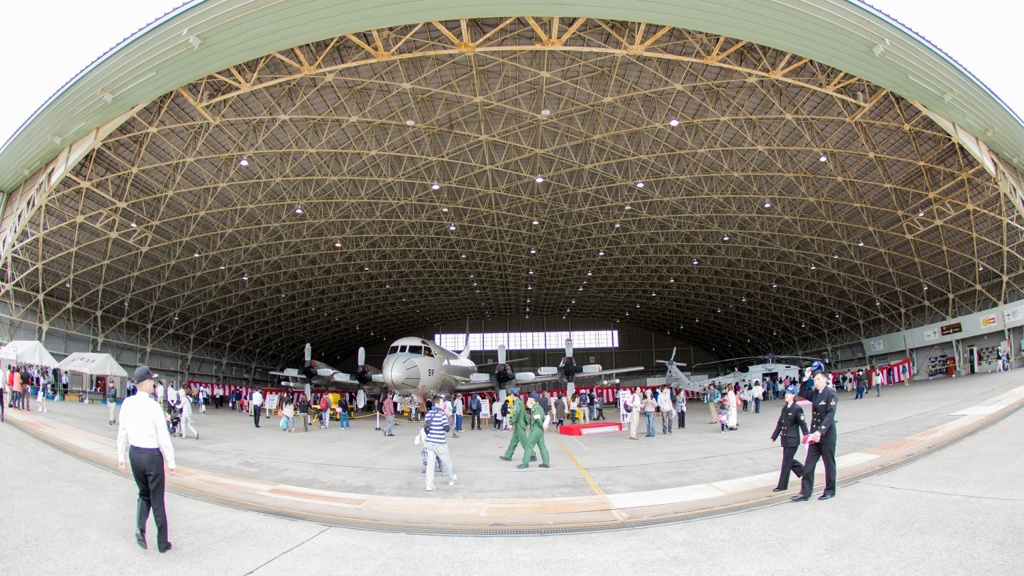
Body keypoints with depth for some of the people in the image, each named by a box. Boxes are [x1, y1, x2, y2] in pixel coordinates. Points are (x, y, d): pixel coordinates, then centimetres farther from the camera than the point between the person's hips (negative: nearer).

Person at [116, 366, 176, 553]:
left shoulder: (127, 403, -3)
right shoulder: (154, 406, -19)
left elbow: (122, 433, 5)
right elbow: (164, 438, -16)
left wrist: (121, 457, 16)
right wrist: (171, 463, -7)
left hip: (134, 453, 5)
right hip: (152, 455, -5)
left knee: (144, 494, 25)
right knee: (157, 501, 8)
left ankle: (140, 527, 5)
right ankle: (162, 543, 18)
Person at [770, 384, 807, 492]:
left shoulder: (797, 409, -12)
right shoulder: (784, 408, 10)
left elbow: (803, 424, -12)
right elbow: (779, 424, 15)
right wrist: (773, 437, 16)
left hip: (793, 440, -7)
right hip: (785, 439, 8)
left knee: (786, 462, -2)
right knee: (789, 460, 15)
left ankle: (782, 486, 5)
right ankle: (805, 472, 37)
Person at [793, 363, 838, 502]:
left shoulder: (831, 394, -12)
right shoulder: (815, 393, 9)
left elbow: (830, 414, -20)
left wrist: (820, 431, -28)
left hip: (827, 435, -7)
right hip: (815, 435, 7)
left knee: (829, 464, 9)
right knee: (808, 465, 3)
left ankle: (830, 491, 23)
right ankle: (805, 492, 5)